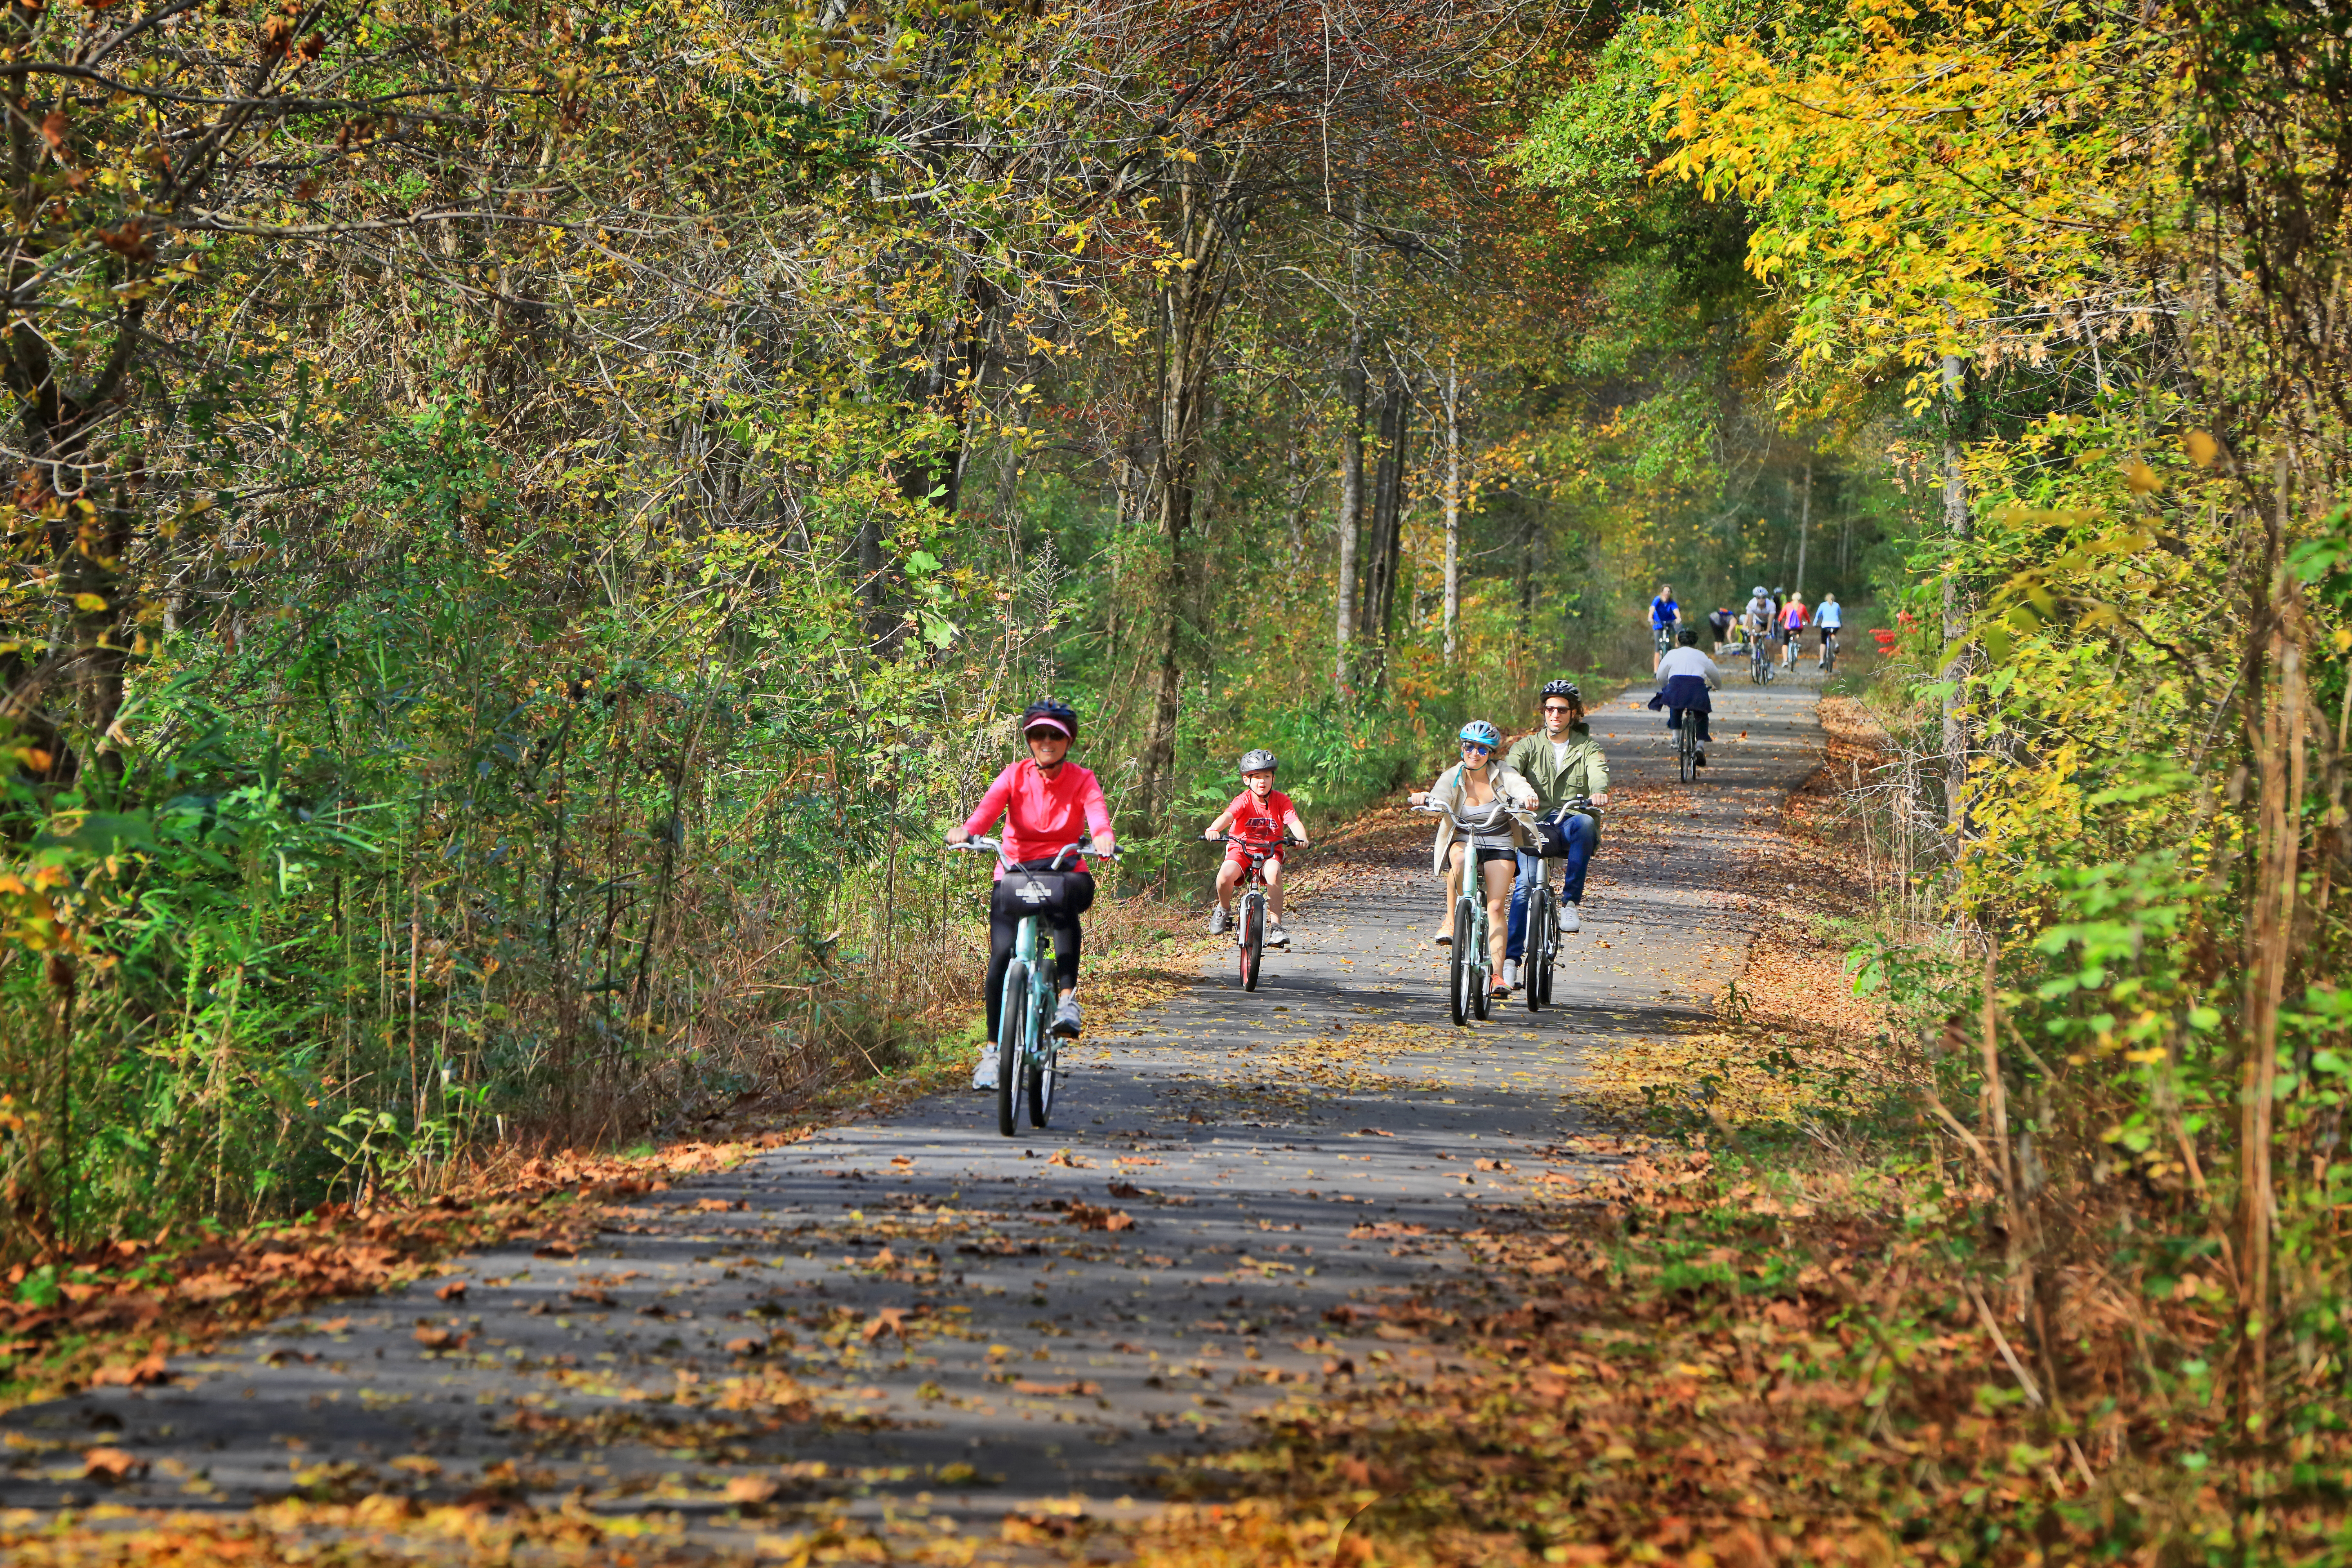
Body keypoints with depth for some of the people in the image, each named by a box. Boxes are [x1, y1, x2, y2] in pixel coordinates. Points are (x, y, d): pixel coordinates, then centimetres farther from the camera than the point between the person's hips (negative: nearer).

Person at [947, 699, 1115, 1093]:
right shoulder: (1015, 776, 2)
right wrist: (966, 831, -40)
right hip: (1015, 871, 1)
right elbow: (989, 807, -17)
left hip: (1064, 871, -1)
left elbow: (1097, 811, -19)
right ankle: (993, 1049, -2)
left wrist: (1103, 837, -44)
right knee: (1001, 958, -14)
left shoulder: (1082, 780, 1)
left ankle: (1068, 999, -35)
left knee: (1065, 899, -38)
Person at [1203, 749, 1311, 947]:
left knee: (1274, 872, -34)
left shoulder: (1280, 800, -5)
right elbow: (1228, 815, -30)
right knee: (1226, 875, -31)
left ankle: (1276, 927, -26)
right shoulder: (1244, 800, -11)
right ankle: (1224, 910, 4)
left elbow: (1294, 822, -18)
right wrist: (1214, 829, -51)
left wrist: (1302, 838, -41)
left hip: (1270, 851, 1)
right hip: (1241, 849, -1)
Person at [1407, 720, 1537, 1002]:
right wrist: (1423, 798, -40)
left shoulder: (1502, 775, -2)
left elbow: (1521, 787, -19)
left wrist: (1528, 798, -43)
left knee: (1497, 907, -15)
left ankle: (1498, 975, -16)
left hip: (1500, 845, 0)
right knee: (1460, 858, -38)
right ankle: (1451, 921, -25)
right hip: (1464, 841, 0)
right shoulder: (1452, 778, -1)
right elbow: (1438, 799, -17)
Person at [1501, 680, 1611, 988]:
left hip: (1571, 827, 0)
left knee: (1584, 823, -35)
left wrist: (1599, 791, -37)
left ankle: (1570, 902, -27)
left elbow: (1599, 771, -12)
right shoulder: (1529, 745, 10)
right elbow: (1510, 768, -10)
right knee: (1524, 885, -19)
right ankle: (1511, 958, -13)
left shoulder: (1587, 748, 10)